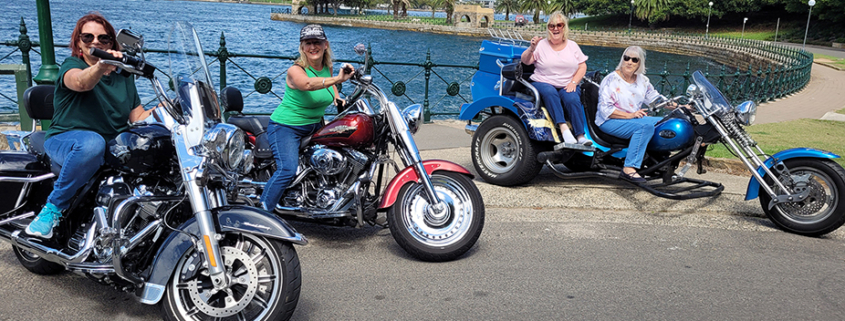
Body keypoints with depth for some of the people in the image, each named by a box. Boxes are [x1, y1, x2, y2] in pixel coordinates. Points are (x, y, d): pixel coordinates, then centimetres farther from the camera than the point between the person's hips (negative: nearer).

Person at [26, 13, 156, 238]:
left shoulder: (123, 75, 15)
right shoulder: (71, 65, -3)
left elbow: (138, 117, 10)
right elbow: (80, 82, -30)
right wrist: (100, 67, -53)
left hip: (114, 145, 5)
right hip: (66, 140, -5)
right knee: (91, 143, -41)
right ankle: (54, 206, -22)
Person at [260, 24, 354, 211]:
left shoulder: (327, 68, 2)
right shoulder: (295, 70, -20)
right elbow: (307, 83, -44)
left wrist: (338, 100, 8)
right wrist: (337, 79, -55)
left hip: (313, 126, 8)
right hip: (285, 127, -8)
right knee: (288, 170, -25)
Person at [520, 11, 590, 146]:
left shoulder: (572, 45, 14)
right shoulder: (541, 45, 7)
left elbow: (582, 66, 12)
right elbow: (525, 61, -3)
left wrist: (573, 82, -5)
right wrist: (531, 49, -23)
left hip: (567, 86, 2)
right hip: (543, 83, -1)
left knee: (572, 99, -31)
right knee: (550, 92, -36)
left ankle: (580, 136, -34)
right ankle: (563, 127, -46)